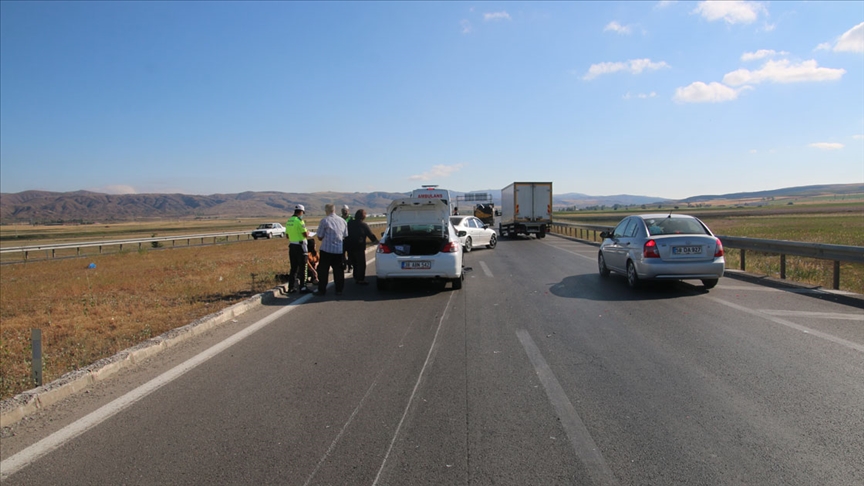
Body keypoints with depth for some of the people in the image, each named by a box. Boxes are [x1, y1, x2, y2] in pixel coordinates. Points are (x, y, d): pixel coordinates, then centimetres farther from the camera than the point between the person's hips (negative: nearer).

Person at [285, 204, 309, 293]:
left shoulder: (289, 221, 8)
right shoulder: (299, 221, -15)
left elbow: (287, 235, 16)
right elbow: (306, 235, -17)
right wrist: (307, 233, 4)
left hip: (292, 246, 7)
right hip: (300, 246, -7)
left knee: (293, 268, 13)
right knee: (302, 268, 1)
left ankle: (291, 287, 15)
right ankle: (302, 287, 4)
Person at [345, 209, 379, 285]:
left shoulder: (349, 223, 7)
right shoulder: (363, 225, -7)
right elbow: (370, 235, -3)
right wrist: (376, 241, 11)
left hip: (349, 247, 6)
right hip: (359, 247, -6)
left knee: (355, 264, 17)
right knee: (361, 264, 2)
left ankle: (356, 278, 22)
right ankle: (361, 279, 2)